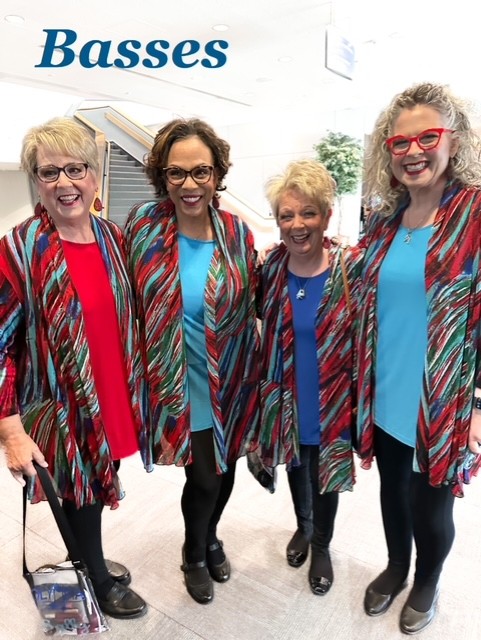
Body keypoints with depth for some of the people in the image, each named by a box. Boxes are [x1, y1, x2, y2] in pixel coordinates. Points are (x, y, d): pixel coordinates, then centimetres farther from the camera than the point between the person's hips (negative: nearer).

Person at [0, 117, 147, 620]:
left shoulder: (112, 238, 1)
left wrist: (135, 390, 14)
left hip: (112, 402, 5)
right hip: (63, 409, -5)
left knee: (95, 488, 24)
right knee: (81, 493, 15)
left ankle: (90, 560, 52)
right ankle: (99, 581, 43)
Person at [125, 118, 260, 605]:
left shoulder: (236, 232, -5)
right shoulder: (143, 225, -11)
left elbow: (249, 309, 3)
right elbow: (133, 307, -4)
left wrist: (252, 378, 5)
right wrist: (152, 385, -4)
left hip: (231, 383, 3)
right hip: (179, 386, -2)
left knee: (225, 469, 19)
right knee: (203, 478, 6)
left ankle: (210, 538, 52)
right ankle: (194, 554, 42)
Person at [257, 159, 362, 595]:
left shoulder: (352, 268, -17)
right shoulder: (270, 269, -8)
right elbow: (263, 329, 4)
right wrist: (264, 390, 2)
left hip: (332, 402, -2)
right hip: (287, 399, 3)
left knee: (326, 475, 17)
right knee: (297, 466, 25)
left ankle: (321, 545, 47)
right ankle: (303, 526, 55)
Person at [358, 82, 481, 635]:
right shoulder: (384, 221, 4)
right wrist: (363, 385, 12)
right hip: (386, 399, 5)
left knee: (429, 503, 15)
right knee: (394, 490, 22)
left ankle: (427, 582, 46)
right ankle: (396, 567, 50)